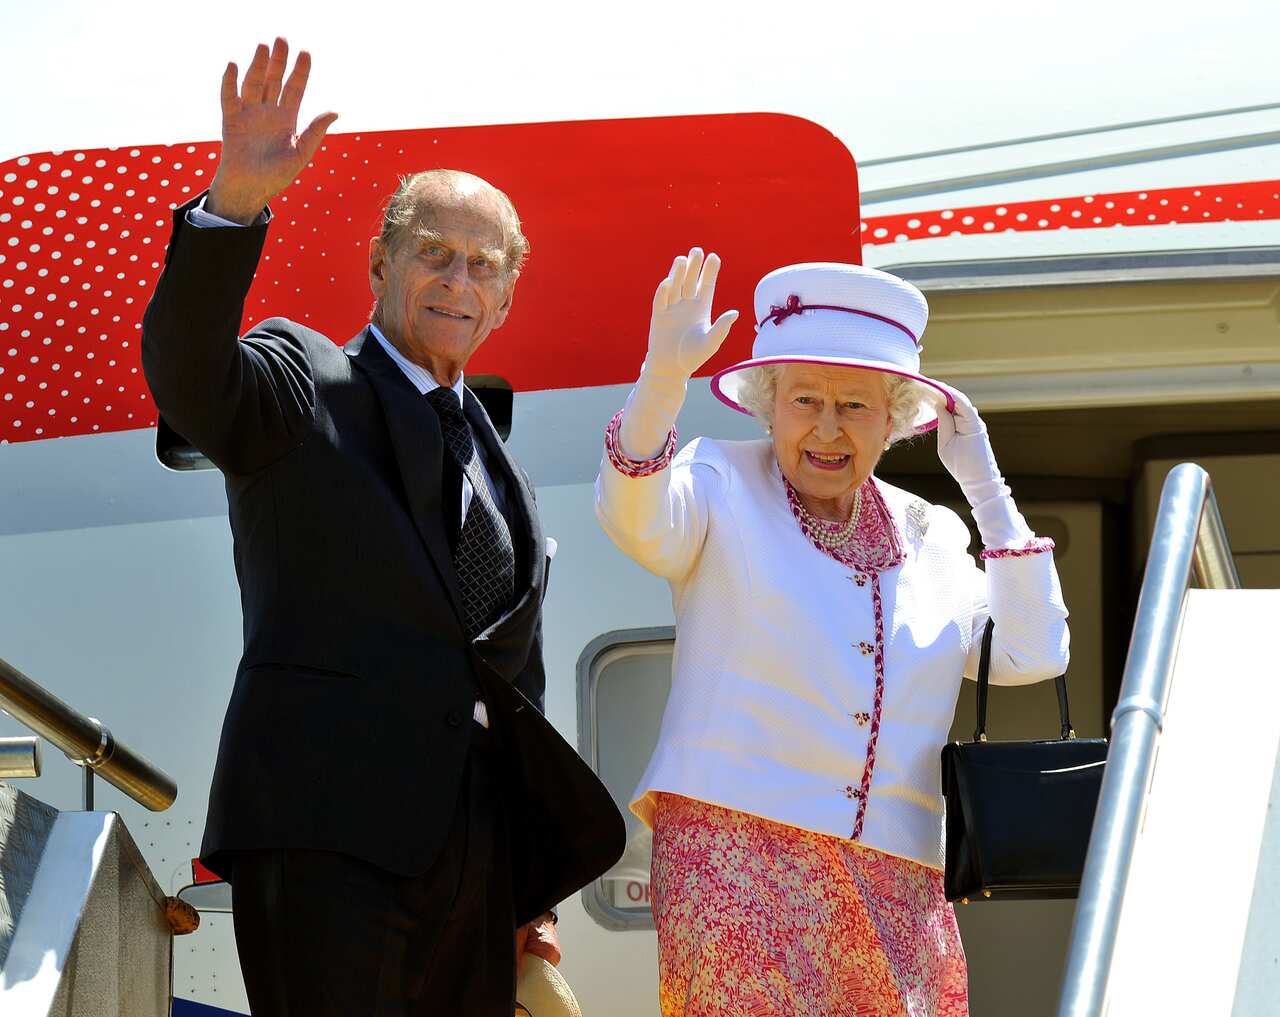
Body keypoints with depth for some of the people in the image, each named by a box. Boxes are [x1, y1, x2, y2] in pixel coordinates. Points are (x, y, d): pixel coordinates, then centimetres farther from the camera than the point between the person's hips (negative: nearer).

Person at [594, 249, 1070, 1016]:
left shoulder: (928, 535, 17)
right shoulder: (722, 485, 5)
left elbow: (1032, 654, 9)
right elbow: (639, 521, -16)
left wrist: (984, 483, 9)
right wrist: (663, 379, -34)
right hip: (737, 852, -4)